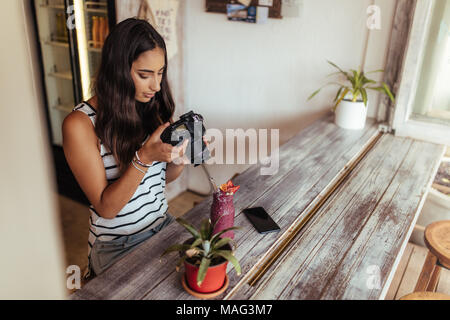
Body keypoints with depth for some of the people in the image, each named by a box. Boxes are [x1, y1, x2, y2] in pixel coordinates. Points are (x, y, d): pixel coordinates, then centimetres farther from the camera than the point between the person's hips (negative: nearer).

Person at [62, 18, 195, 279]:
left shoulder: (155, 107, 0)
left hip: (164, 227, 5)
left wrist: (178, 160, -13)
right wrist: (144, 158, -29)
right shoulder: (80, 125, -17)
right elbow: (106, 207, -17)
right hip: (117, 248, -5)